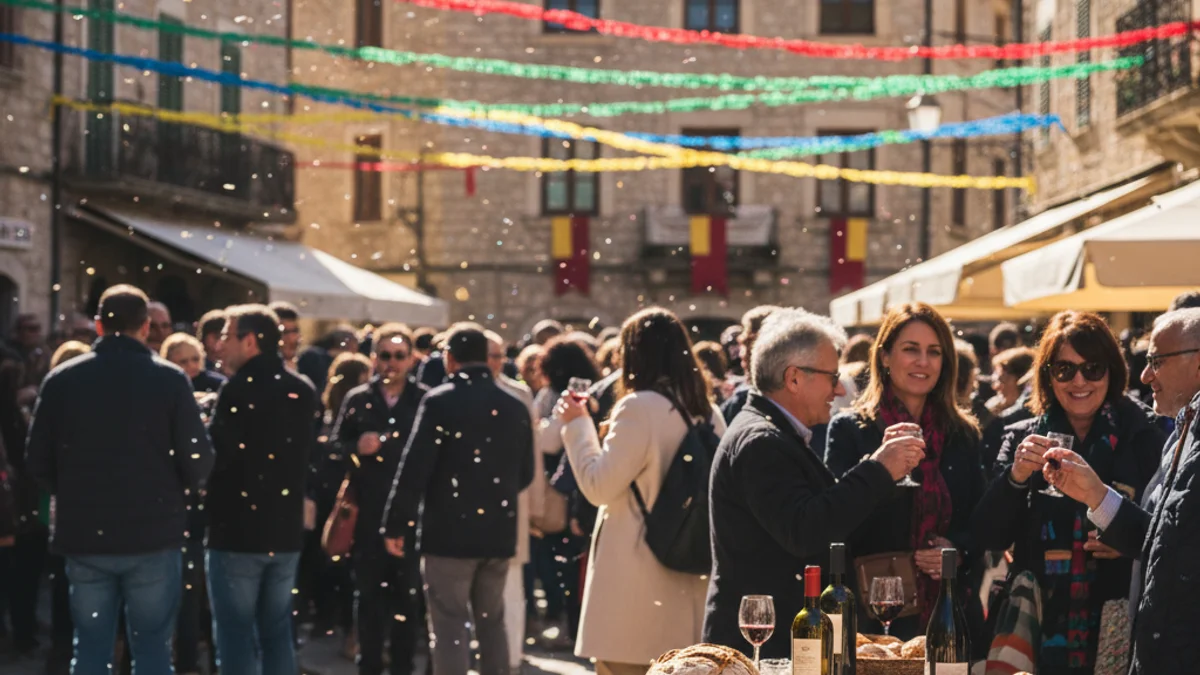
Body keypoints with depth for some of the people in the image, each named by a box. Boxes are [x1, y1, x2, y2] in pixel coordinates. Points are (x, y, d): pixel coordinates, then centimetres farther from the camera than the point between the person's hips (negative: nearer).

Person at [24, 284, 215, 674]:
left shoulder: (61, 380, -1)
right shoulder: (170, 380, -7)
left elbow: (39, 464, 1)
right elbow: (198, 463, -9)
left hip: (84, 537, 2)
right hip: (154, 537, -2)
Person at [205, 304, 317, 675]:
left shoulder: (238, 390, -15)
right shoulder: (302, 391, 8)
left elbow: (217, 455, -20)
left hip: (237, 530, -6)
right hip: (286, 531, 7)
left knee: (236, 634, 0)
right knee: (277, 632, 13)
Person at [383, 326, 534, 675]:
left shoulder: (440, 402, -10)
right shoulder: (515, 407, 6)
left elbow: (414, 468, -14)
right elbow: (525, 473, 11)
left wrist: (395, 525, -8)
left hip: (450, 531, -5)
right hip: (499, 532, 5)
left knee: (451, 627, -3)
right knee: (492, 623, 16)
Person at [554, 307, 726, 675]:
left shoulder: (639, 408, -14)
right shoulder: (709, 413, 8)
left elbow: (598, 486, -11)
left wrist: (577, 424, -1)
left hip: (636, 583, -7)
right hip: (688, 581, 7)